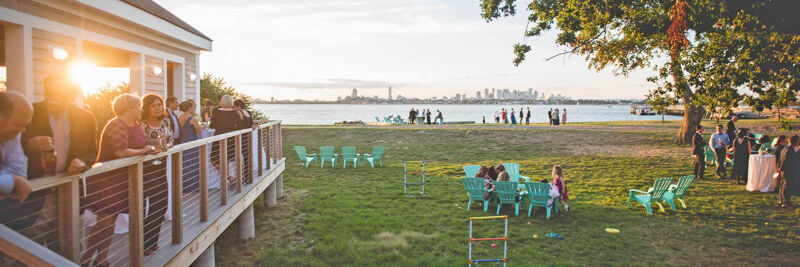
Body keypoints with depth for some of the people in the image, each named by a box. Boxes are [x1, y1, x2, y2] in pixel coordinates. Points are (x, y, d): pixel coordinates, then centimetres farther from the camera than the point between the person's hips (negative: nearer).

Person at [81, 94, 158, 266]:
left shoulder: (135, 125, 11)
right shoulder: (117, 126, -17)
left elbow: (140, 145, 12)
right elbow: (121, 152, -26)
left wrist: (151, 149, -9)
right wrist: (144, 151, -13)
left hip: (121, 179, 9)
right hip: (107, 180, -9)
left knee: (111, 221, 13)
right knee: (104, 221, -10)